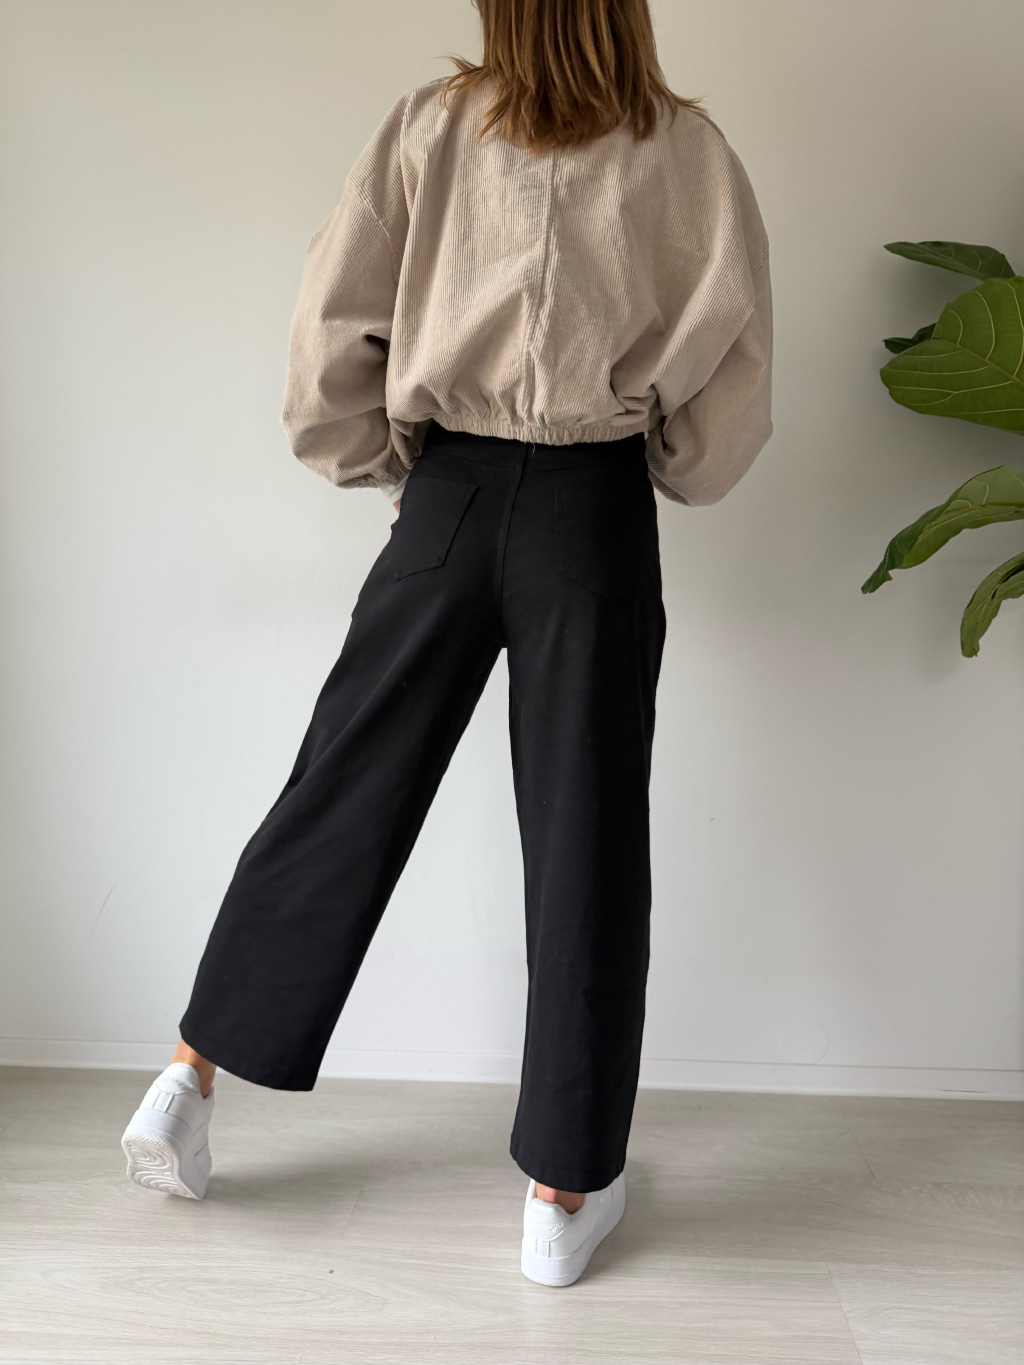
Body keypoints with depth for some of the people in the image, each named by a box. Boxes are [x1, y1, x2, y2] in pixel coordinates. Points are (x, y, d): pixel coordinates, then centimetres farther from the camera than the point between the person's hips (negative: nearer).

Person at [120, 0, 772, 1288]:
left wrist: (391, 463, 14)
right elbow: (734, 361, 0)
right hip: (594, 509, -1)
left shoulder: (431, 124, 5)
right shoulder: (684, 149, 2)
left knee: (343, 792, 13)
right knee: (584, 839, 5)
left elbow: (330, 324, 1)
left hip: (450, 495, 2)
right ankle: (564, 1194, 17)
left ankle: (189, 1079, 23)